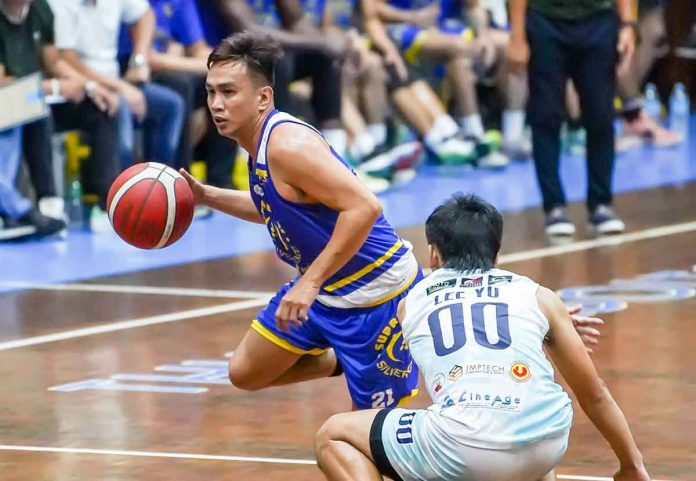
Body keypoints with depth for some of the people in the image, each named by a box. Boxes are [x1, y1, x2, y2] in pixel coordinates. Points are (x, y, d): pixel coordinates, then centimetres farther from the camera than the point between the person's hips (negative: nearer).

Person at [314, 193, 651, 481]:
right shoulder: (537, 296, 23)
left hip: (463, 449, -3)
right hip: (545, 447, 3)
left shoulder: (411, 302, 25)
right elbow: (594, 395, 29)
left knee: (333, 437, 22)